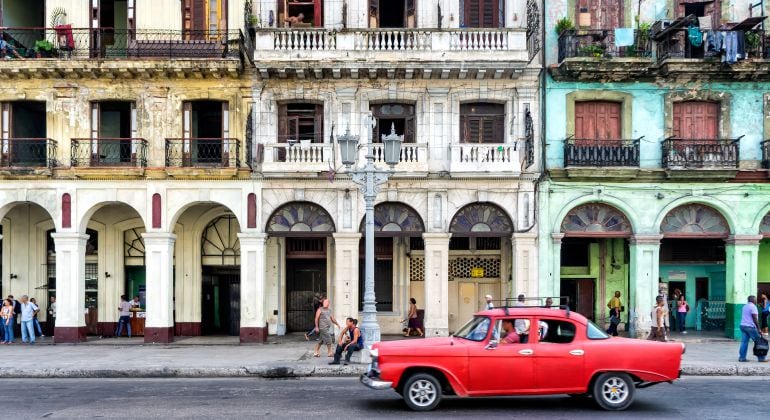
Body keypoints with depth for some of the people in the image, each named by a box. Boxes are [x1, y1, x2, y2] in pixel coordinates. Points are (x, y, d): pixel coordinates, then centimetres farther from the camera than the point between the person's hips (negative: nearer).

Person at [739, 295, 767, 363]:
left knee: (744, 342, 5)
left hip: (743, 325, 8)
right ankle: (761, 358, 5)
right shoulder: (753, 307, -10)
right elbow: (755, 319, -14)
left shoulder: (744, 306, 16)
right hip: (750, 327, -8)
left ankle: (742, 357, 1)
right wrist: (758, 329, -12)